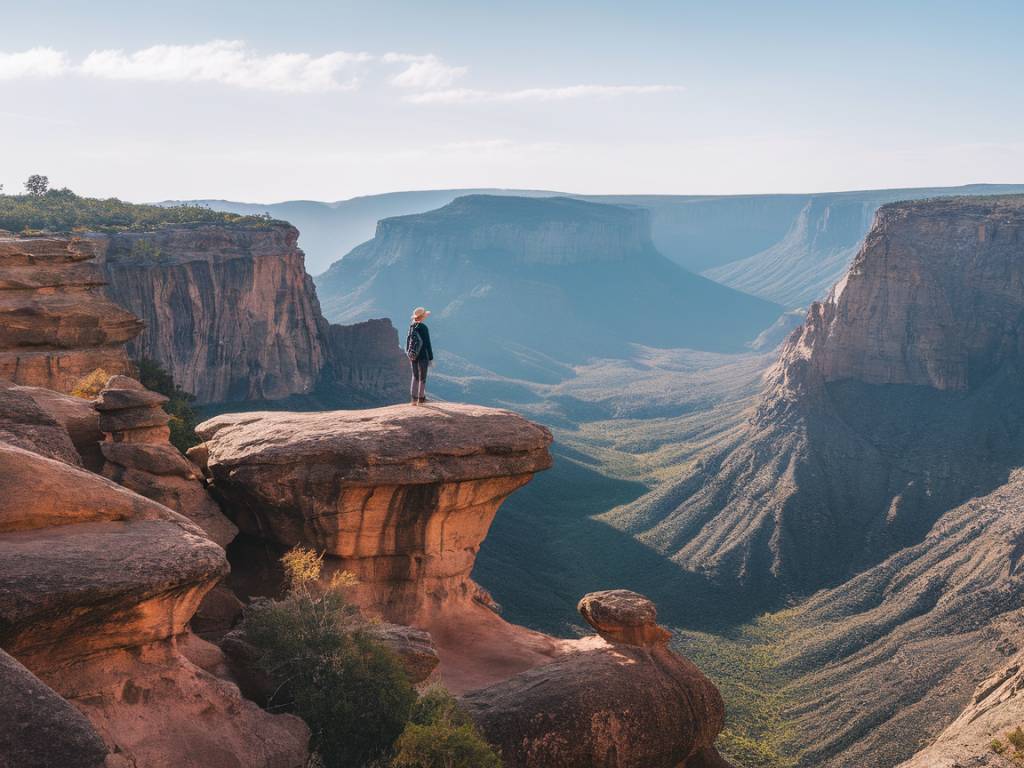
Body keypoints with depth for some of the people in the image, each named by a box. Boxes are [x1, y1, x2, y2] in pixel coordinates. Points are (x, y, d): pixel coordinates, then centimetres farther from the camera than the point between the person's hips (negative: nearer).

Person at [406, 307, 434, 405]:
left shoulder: (411, 327, 3)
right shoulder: (424, 328, -15)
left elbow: (408, 342, 9)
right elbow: (428, 344, -14)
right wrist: (431, 358, -8)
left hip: (413, 356, 6)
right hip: (423, 356, -5)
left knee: (415, 376, 14)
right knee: (422, 377, 4)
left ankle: (414, 399, 12)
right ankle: (421, 399, 8)